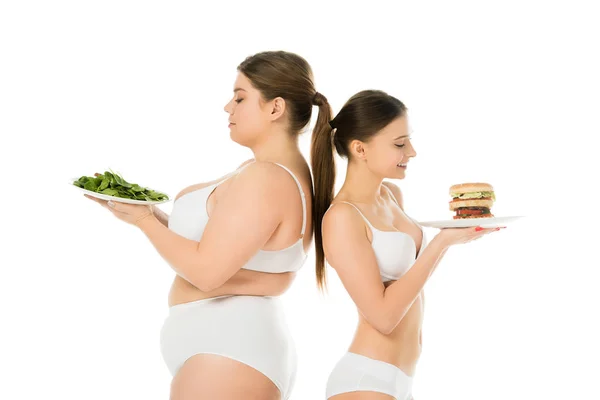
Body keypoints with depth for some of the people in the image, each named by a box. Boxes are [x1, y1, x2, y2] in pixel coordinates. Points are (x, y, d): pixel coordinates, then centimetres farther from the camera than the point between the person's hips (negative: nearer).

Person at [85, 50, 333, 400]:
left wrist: (144, 220, -9)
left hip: (226, 349, -10)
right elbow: (213, 247, 15)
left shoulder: (263, 179, -19)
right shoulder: (289, 172, 13)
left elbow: (206, 271, -22)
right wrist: (154, 214, 6)